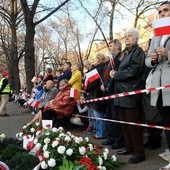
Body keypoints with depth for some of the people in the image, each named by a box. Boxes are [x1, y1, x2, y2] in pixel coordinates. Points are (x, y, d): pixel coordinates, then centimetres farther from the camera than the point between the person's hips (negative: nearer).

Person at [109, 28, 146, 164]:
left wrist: (115, 75, -8)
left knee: (133, 124, -5)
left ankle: (139, 152, 4)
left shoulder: (138, 51, -7)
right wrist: (115, 74, -2)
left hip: (131, 94, -9)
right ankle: (129, 147, 24)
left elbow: (132, 71, -18)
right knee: (124, 122, 13)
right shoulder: (124, 53, 20)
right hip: (122, 93, 9)